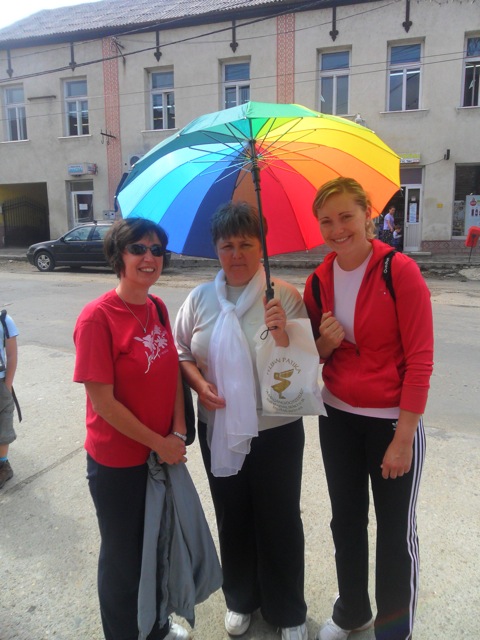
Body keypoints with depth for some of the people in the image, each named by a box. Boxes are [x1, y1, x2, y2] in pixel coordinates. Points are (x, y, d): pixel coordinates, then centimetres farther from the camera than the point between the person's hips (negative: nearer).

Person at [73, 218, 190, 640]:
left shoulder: (157, 308, 0)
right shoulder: (97, 317, -21)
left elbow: (172, 371, 5)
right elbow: (102, 401, -21)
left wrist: (178, 432, -7)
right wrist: (160, 444, -15)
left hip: (162, 455, 7)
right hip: (117, 463, -6)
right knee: (123, 556, 16)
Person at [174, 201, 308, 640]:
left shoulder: (284, 296, -10)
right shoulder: (200, 299, -1)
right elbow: (181, 351, 9)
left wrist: (282, 335, -27)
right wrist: (199, 383, -10)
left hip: (276, 431, -3)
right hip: (218, 429, 3)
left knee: (280, 521, 13)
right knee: (232, 519, 21)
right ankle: (240, 599, 47)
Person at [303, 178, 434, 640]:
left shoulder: (400, 272, -14)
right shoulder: (318, 281, 1)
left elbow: (419, 360, -14)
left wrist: (404, 437, -15)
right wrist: (326, 342, -14)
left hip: (392, 421, -4)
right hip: (338, 417, 5)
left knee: (396, 531, 12)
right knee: (346, 520, 19)